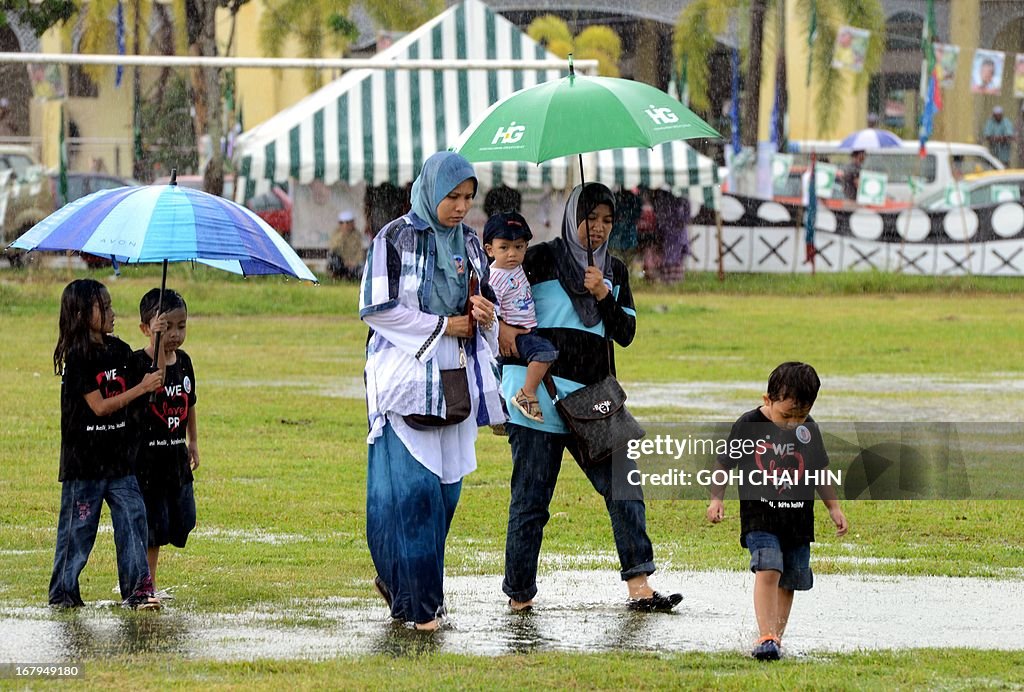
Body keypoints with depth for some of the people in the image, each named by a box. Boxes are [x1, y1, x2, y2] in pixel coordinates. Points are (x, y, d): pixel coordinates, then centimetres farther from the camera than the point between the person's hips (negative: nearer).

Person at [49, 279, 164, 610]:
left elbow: (148, 375, 16)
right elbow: (99, 406, -17)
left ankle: (138, 588, 2)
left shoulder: (119, 350, 7)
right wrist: (142, 388, -17)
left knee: (132, 518, -1)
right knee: (78, 527, 3)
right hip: (84, 459, -6)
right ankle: (63, 591, 15)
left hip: (118, 457, 6)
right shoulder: (77, 359, -14)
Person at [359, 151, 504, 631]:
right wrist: (442, 326, -12)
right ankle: (416, 600, -9)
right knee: (412, 488, -11)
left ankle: (395, 579, 19)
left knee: (445, 488, 5)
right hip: (405, 382, -6)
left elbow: (481, 303, 22)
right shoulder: (395, 239, -5)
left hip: (456, 382, 6)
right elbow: (376, 309, -10)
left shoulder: (469, 243, 13)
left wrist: (486, 316, -2)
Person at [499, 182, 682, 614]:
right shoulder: (544, 258, -1)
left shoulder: (614, 271, 14)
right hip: (538, 396, -5)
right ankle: (519, 594, 9)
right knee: (531, 497, 0)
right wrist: (500, 323, -14)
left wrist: (603, 295, -6)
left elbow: (626, 333, 9)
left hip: (591, 400, 5)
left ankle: (638, 586, -8)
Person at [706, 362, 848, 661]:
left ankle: (776, 637, 17)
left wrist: (834, 507, 17)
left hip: (798, 517, 4)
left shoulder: (808, 430, 3)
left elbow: (819, 473, 16)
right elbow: (724, 463, 5)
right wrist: (716, 499, -2)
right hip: (759, 513, -4)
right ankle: (766, 638, -26)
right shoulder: (748, 425, -7)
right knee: (767, 569, -21)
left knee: (788, 581, 5)